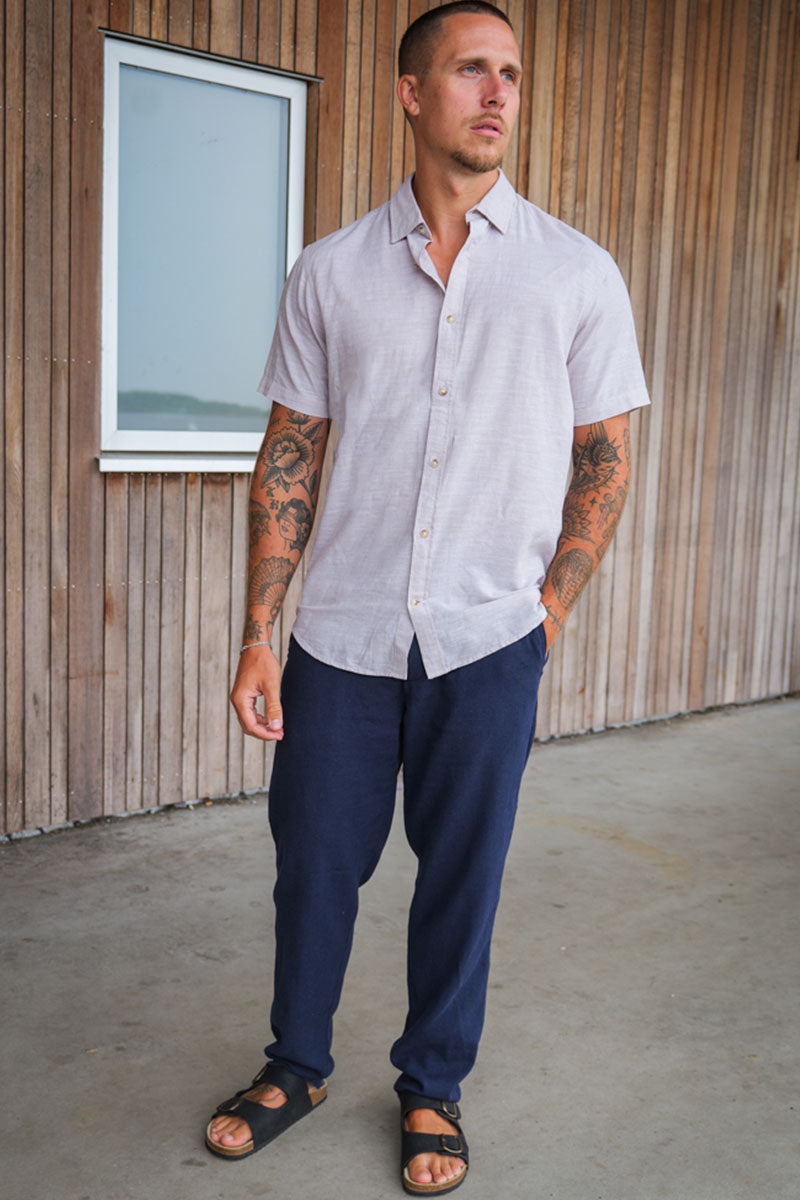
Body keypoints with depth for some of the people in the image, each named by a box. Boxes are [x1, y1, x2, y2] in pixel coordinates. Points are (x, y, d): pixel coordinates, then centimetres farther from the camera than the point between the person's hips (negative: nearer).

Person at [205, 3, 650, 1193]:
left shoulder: (580, 274, 1)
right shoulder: (331, 272, 3)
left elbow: (605, 458, 5)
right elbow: (288, 457, 4)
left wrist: (548, 609, -2)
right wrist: (257, 635, -1)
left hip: (489, 644, -1)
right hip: (342, 635, 1)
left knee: (462, 873, 11)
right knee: (314, 861, 11)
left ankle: (433, 1086, 34)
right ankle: (297, 1065, 36)